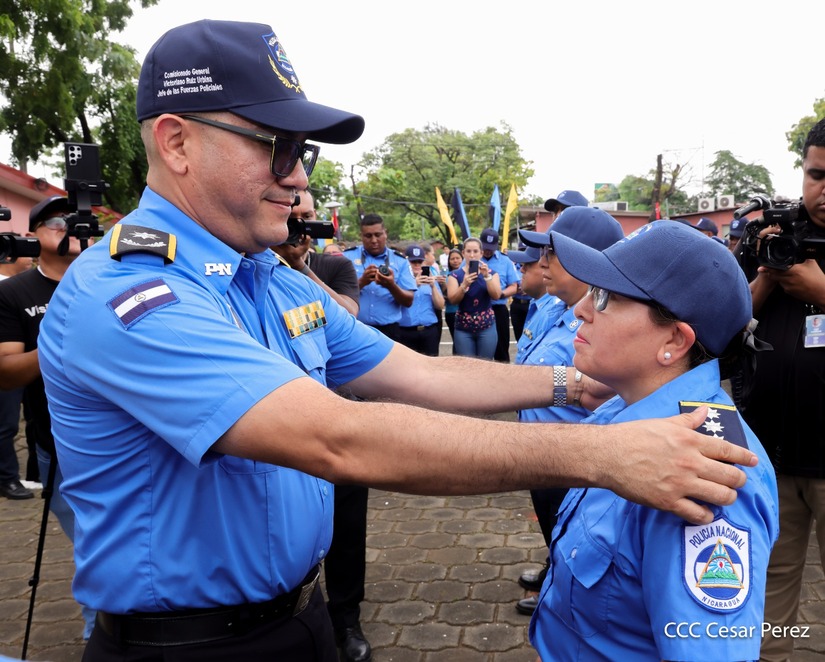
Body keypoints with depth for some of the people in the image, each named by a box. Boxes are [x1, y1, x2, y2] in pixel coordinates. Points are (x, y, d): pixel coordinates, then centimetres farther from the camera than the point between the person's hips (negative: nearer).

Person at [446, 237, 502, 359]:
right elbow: (452, 299, -10)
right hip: (463, 328, 0)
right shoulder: (455, 275, 3)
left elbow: (496, 295, -9)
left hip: (487, 327, 1)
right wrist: (464, 285, -27)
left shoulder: (490, 273, 6)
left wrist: (487, 276, -20)